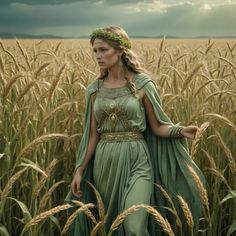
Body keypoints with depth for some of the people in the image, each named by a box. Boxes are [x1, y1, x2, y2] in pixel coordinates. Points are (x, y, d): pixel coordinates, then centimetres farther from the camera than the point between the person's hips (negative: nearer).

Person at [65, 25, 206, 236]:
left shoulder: (142, 84, -6)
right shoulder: (95, 89, 5)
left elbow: (157, 126, -2)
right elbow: (92, 134, 8)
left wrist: (181, 131, -21)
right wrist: (79, 170, 5)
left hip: (136, 160, -4)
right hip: (105, 163, 4)